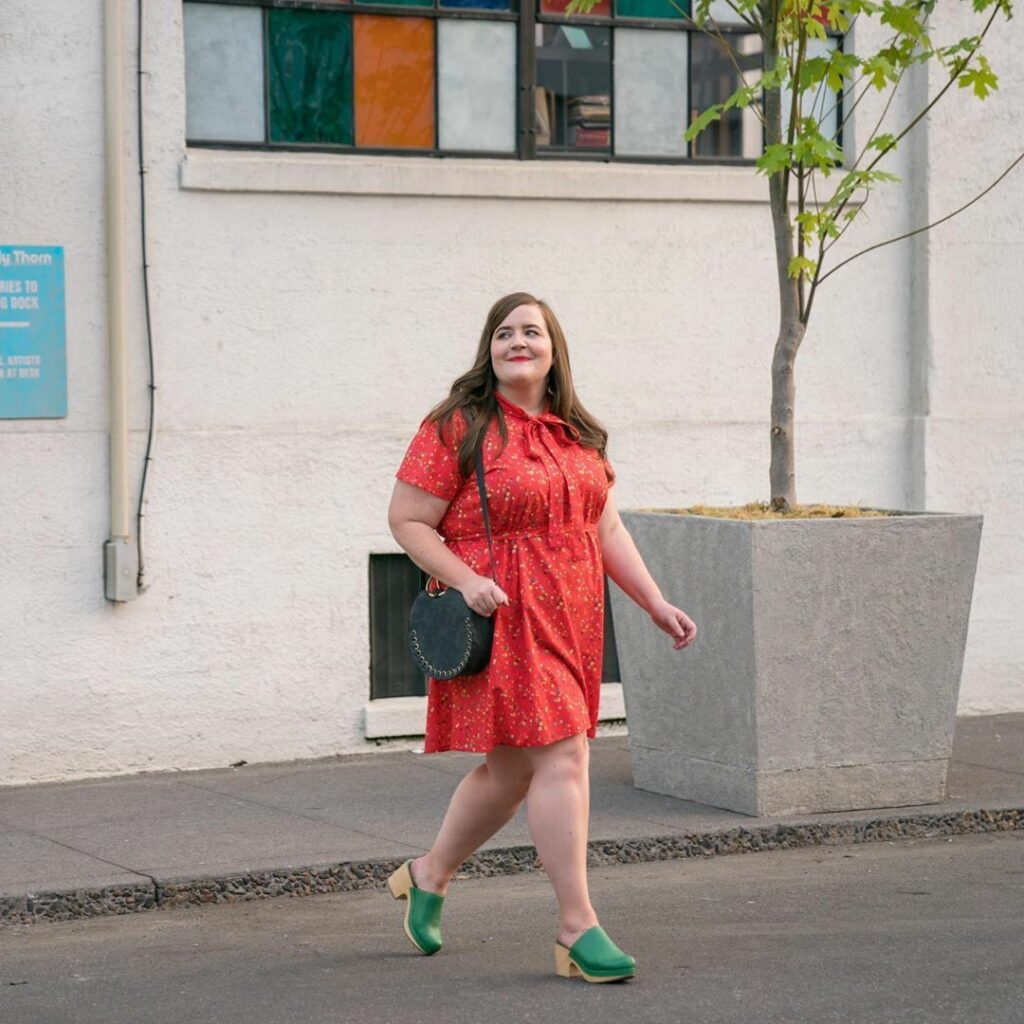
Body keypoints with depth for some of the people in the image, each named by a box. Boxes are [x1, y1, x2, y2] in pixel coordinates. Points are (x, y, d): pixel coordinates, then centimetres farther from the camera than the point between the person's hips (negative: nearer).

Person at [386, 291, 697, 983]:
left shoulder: (577, 433, 15)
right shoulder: (458, 428, -6)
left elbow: (605, 526, 19)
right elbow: (406, 519, -6)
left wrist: (655, 603, 12)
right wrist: (465, 580, -19)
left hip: (571, 621, 7)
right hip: (503, 616, -7)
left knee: (513, 768, 13)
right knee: (559, 757, -13)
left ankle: (429, 875, 35)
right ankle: (578, 930, -7)